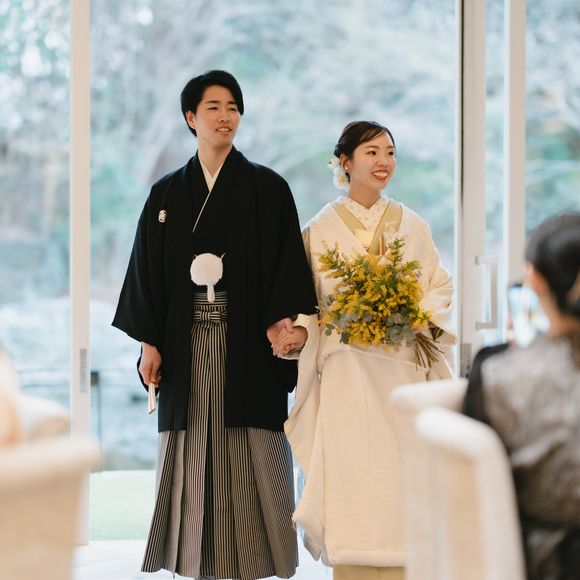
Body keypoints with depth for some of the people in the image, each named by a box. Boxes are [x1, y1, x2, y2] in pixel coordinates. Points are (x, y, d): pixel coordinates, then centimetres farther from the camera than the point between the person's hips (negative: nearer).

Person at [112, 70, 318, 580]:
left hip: (247, 341, -2)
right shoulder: (167, 193, 12)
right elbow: (148, 270, 10)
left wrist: (280, 318, -18)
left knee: (251, 459, -5)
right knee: (191, 457, 2)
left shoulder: (267, 188, 5)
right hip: (186, 343, 2)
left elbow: (286, 263, -2)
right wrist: (148, 342, 1)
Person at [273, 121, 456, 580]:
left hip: (404, 363, 2)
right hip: (346, 366, -2)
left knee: (400, 470, -2)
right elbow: (312, 300, 5)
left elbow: (440, 286, 11)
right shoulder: (321, 229, 6)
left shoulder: (411, 225, 12)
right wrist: (301, 332, -14)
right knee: (349, 471, -7)